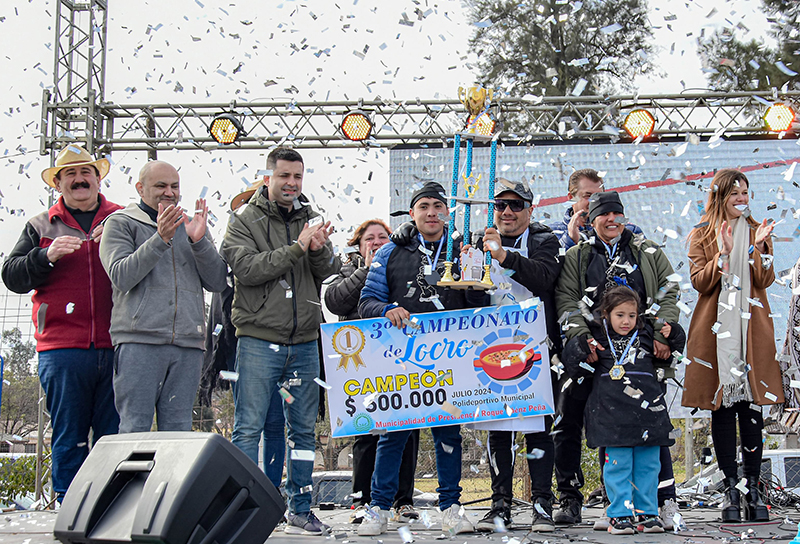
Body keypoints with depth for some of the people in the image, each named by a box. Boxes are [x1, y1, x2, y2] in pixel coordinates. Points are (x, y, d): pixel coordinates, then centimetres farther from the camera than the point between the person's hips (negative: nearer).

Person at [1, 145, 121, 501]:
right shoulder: (41, 227, 16)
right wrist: (46, 256, -9)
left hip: (116, 347, 0)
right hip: (62, 350, 0)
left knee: (115, 438, 0)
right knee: (68, 438, 2)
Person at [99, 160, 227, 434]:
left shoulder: (190, 227, 21)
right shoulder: (121, 224, 10)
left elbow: (217, 282, 10)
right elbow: (121, 277, -7)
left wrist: (199, 241, -5)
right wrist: (160, 239, -15)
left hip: (187, 343, 4)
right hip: (139, 340, -4)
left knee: (178, 429, 4)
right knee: (134, 428, -7)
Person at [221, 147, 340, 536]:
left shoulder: (311, 219, 12)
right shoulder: (245, 220, -1)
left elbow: (331, 273, 4)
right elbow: (247, 269, -16)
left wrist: (319, 249, -16)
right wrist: (296, 248, -20)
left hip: (304, 341, 5)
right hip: (259, 339, -4)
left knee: (303, 429, 9)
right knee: (249, 428, -3)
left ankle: (300, 510, 18)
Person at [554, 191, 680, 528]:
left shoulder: (649, 253, 15)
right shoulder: (577, 256, 14)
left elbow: (668, 293, 9)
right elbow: (566, 299, 4)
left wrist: (662, 334, -6)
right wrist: (583, 337, -12)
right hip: (595, 353, 1)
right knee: (567, 424, -4)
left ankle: (666, 501, 5)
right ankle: (570, 500, 6)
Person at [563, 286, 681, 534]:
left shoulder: (647, 335, 13)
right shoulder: (597, 338, 6)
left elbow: (673, 354, 28)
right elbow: (572, 365, 7)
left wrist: (673, 335, 9)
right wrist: (580, 346, -10)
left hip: (648, 413, 3)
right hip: (613, 415, -3)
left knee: (647, 465, 6)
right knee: (618, 465, -2)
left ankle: (647, 513, 16)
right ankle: (620, 514, 6)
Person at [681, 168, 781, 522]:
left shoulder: (757, 232, 13)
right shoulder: (702, 235, 7)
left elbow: (765, 282, 1)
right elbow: (699, 282, -4)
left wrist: (758, 249, -13)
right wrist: (723, 255, -15)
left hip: (752, 327, 1)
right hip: (715, 330, -1)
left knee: (752, 404, -2)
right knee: (721, 407, -1)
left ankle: (753, 488, 2)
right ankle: (730, 489, 4)